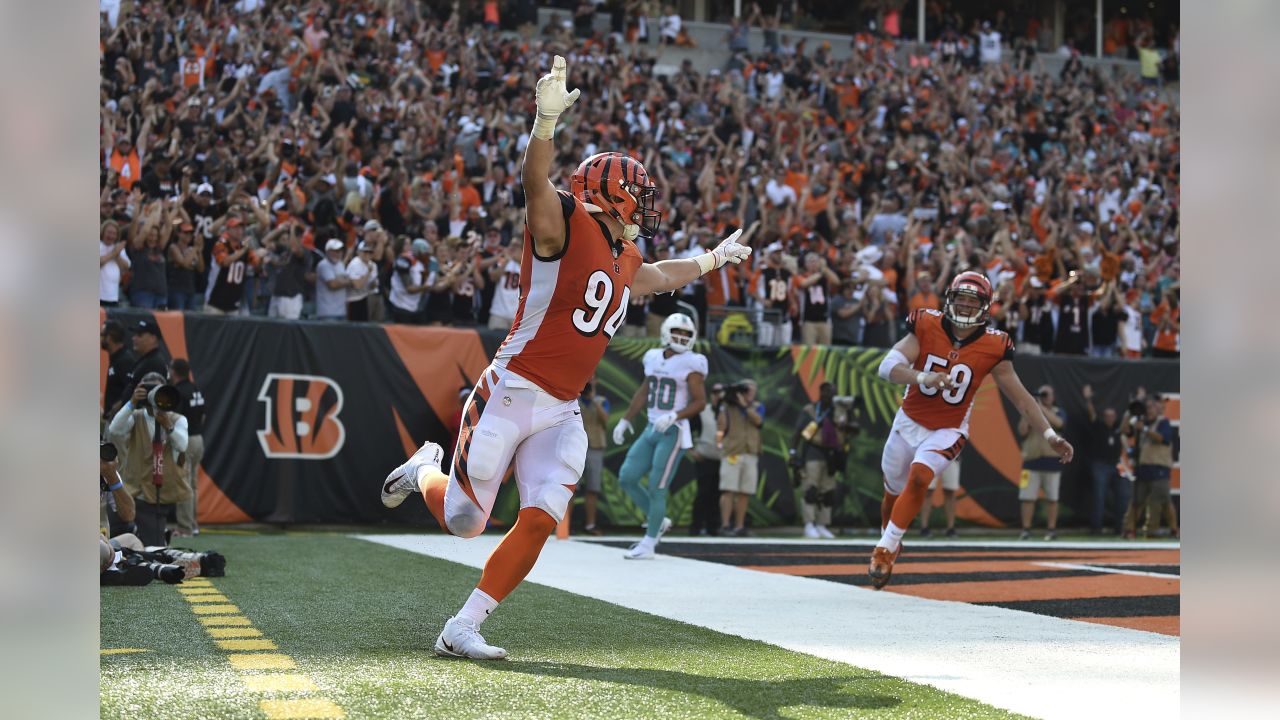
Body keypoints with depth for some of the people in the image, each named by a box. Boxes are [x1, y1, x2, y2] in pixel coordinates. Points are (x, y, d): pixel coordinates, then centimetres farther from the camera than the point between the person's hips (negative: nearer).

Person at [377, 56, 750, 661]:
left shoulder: (625, 261, 16)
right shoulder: (565, 224, -10)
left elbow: (661, 278, 40)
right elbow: (536, 180, -31)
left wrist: (713, 260, 47)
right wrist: (547, 119, -48)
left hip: (561, 413, 7)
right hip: (510, 398, -7)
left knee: (539, 521, -7)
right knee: (464, 521, 3)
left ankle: (461, 630, 1)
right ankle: (424, 470, 38)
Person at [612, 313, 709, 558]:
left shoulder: (691, 364, -9)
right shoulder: (654, 358, 9)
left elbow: (700, 402, -10)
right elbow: (643, 393, 20)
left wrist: (673, 416, -23)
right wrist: (625, 420, 21)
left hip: (673, 432, -7)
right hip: (651, 430, 7)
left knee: (656, 488, -4)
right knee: (626, 478, 3)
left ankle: (648, 545, 6)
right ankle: (658, 521, 19)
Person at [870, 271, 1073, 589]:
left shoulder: (992, 347, -13)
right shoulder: (925, 327, -14)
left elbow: (1020, 396, -5)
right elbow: (888, 366, -26)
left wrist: (1050, 434, -11)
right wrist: (923, 377, -44)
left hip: (948, 431, -2)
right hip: (909, 422, 2)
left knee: (919, 477, -26)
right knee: (895, 489, 15)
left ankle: (885, 550, -14)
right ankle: (890, 543, 44)